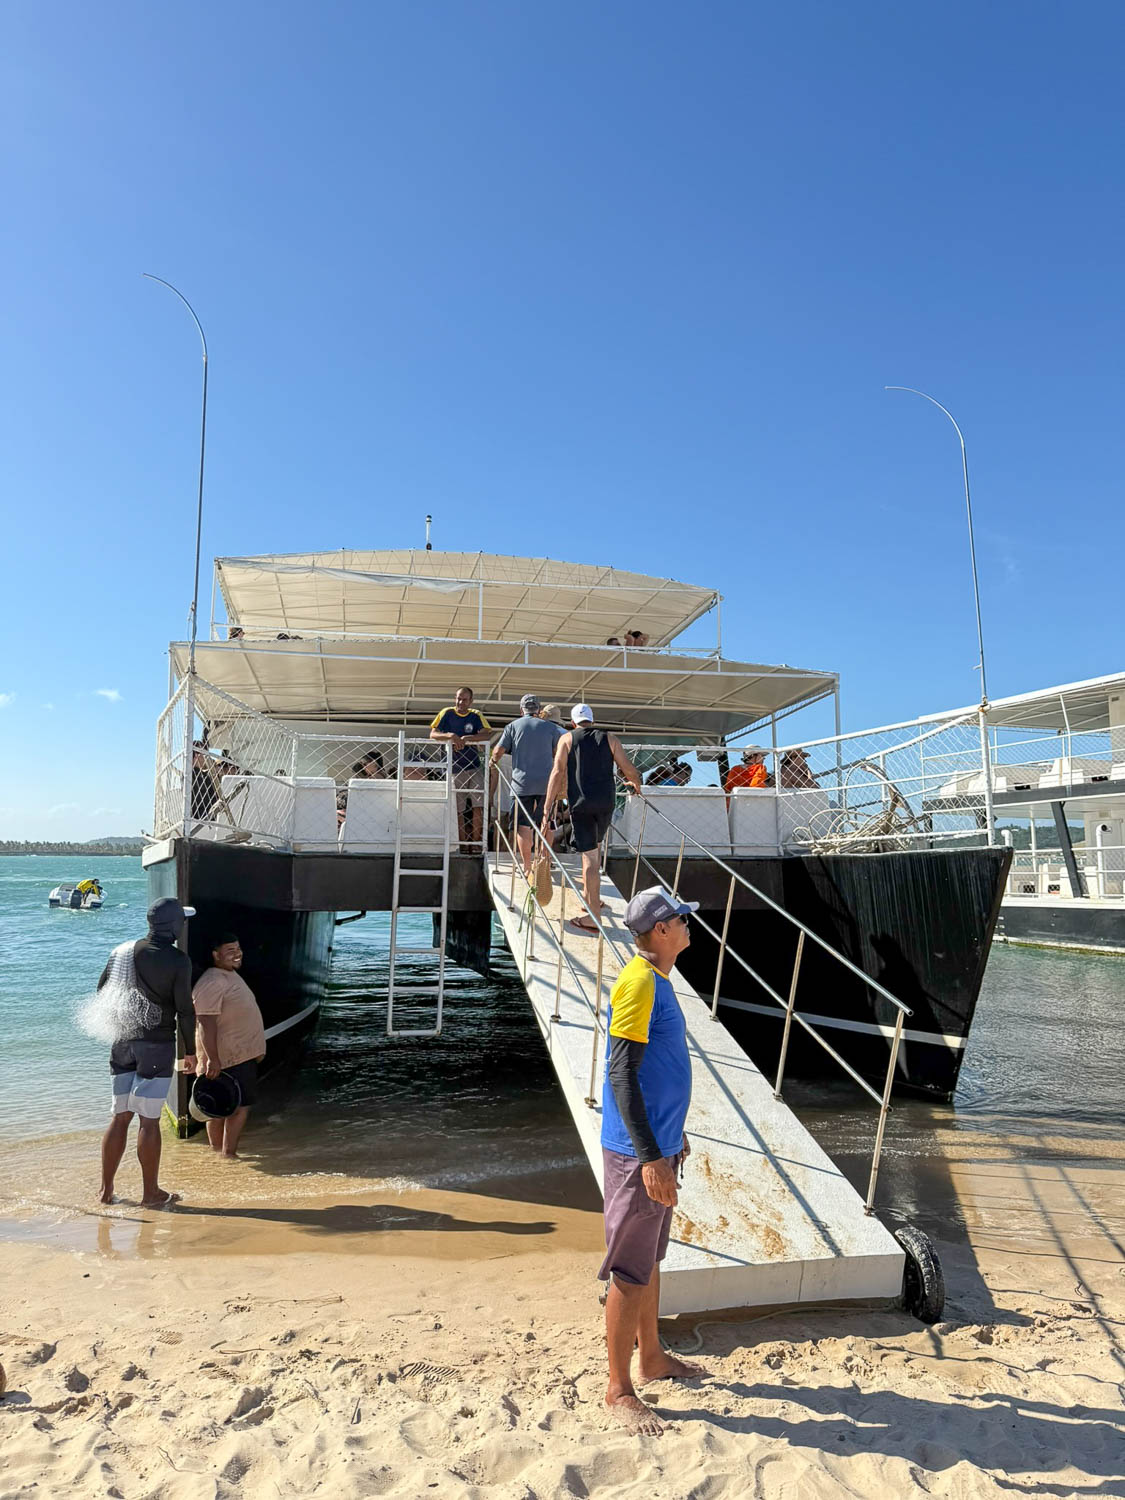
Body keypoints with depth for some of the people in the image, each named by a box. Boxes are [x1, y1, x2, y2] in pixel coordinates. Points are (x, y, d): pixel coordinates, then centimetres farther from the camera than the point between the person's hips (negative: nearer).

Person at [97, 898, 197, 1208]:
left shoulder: (122, 951, 3)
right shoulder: (178, 960, -13)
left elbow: (102, 991, 13)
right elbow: (185, 1009, -12)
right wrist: (190, 1051, -2)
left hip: (123, 1043, 5)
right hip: (157, 1045, -5)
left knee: (120, 1116, 14)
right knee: (149, 1119, 1)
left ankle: (106, 1190, 21)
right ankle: (150, 1193, 11)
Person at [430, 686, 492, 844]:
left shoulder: (476, 716, 1)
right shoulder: (447, 714, 1)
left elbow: (487, 735, -14)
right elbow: (432, 734, -6)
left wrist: (466, 738, -26)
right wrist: (450, 735, -24)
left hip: (474, 767, 0)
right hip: (455, 769, 0)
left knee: (478, 806, -9)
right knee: (459, 809, 5)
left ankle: (475, 840, 0)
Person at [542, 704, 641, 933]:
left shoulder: (567, 738, 9)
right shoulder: (609, 738, 13)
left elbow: (557, 772, -2)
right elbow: (628, 769, 7)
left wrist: (547, 808, -4)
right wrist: (636, 784, 30)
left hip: (580, 803, -2)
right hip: (606, 802, 2)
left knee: (589, 856, -3)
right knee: (595, 847, 25)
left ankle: (593, 917, -4)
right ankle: (589, 896, 36)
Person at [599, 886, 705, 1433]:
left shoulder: (658, 981, 9)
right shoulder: (638, 983, -22)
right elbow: (622, 1075, -24)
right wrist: (651, 1157, -25)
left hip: (658, 1144, 10)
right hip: (638, 1154, -10)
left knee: (650, 1259, 22)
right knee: (630, 1273, 4)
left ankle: (652, 1357, 39)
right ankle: (619, 1389, 19)